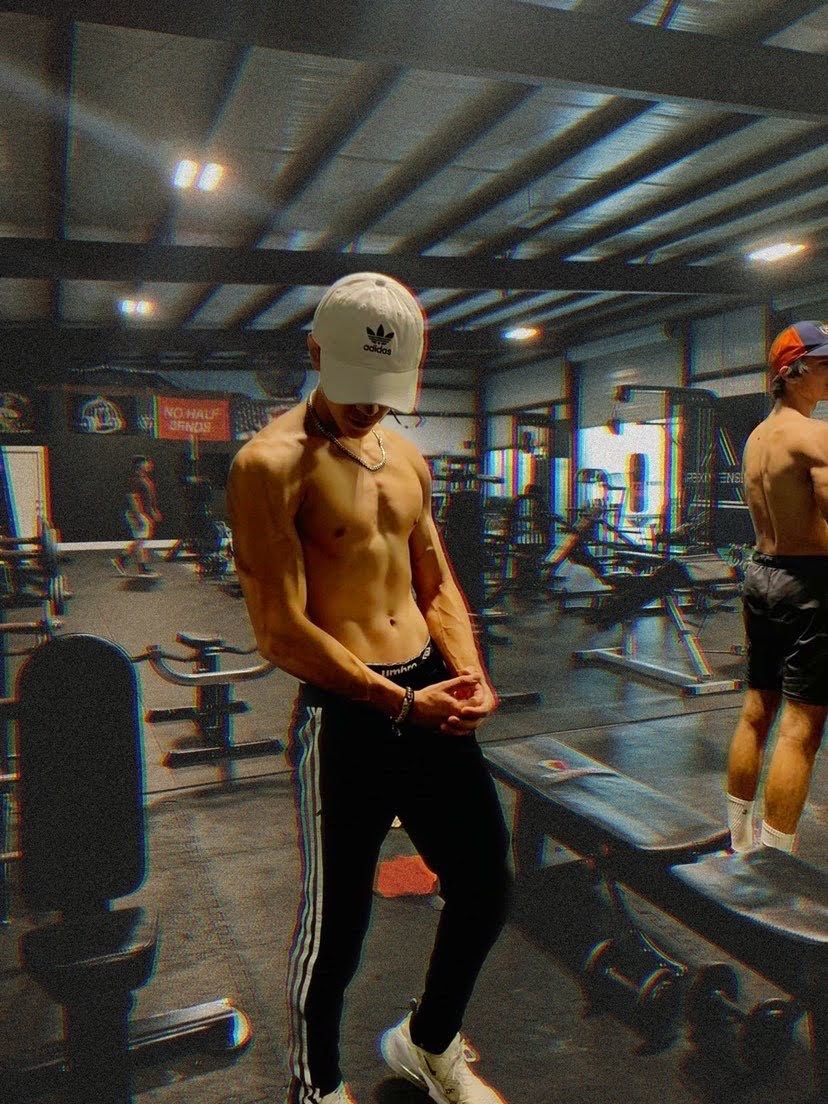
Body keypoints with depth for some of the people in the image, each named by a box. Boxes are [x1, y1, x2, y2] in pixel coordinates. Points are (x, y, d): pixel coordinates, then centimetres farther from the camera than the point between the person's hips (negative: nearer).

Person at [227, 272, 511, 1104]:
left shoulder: (407, 458, 11)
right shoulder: (271, 465, -12)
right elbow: (282, 633, -17)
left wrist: (468, 671, -2)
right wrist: (404, 704, -17)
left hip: (430, 697, 7)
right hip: (346, 717, -7)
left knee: (485, 887, 16)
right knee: (336, 924, 9)